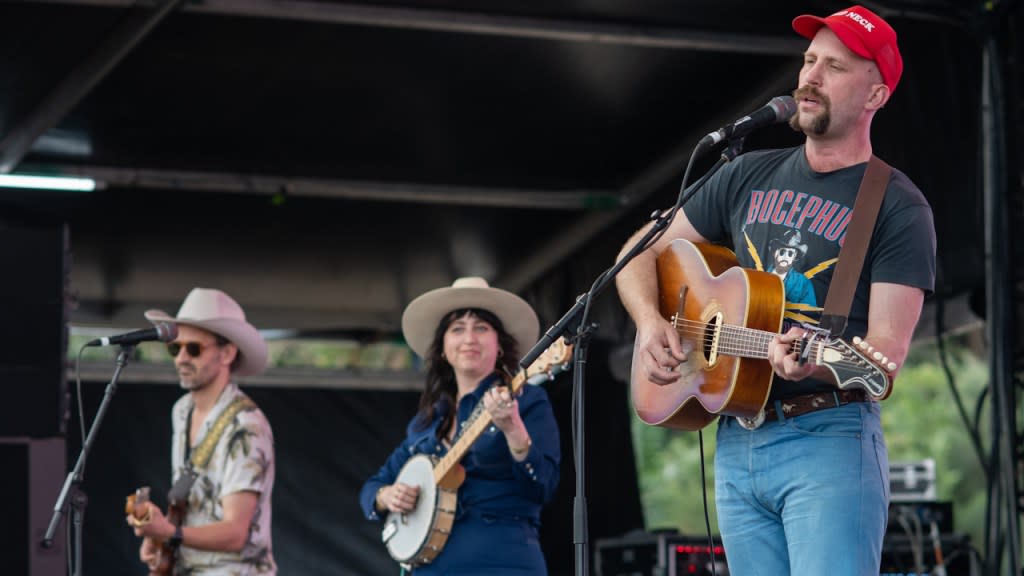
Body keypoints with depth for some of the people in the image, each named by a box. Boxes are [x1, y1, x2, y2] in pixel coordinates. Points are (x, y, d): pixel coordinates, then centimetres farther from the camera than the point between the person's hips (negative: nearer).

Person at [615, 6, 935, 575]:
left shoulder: (899, 208, -3)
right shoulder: (751, 176, 14)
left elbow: (887, 348, -11)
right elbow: (642, 254, 19)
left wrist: (819, 364, -32)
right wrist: (650, 323, -1)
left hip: (830, 440, -5)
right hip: (736, 442, 5)